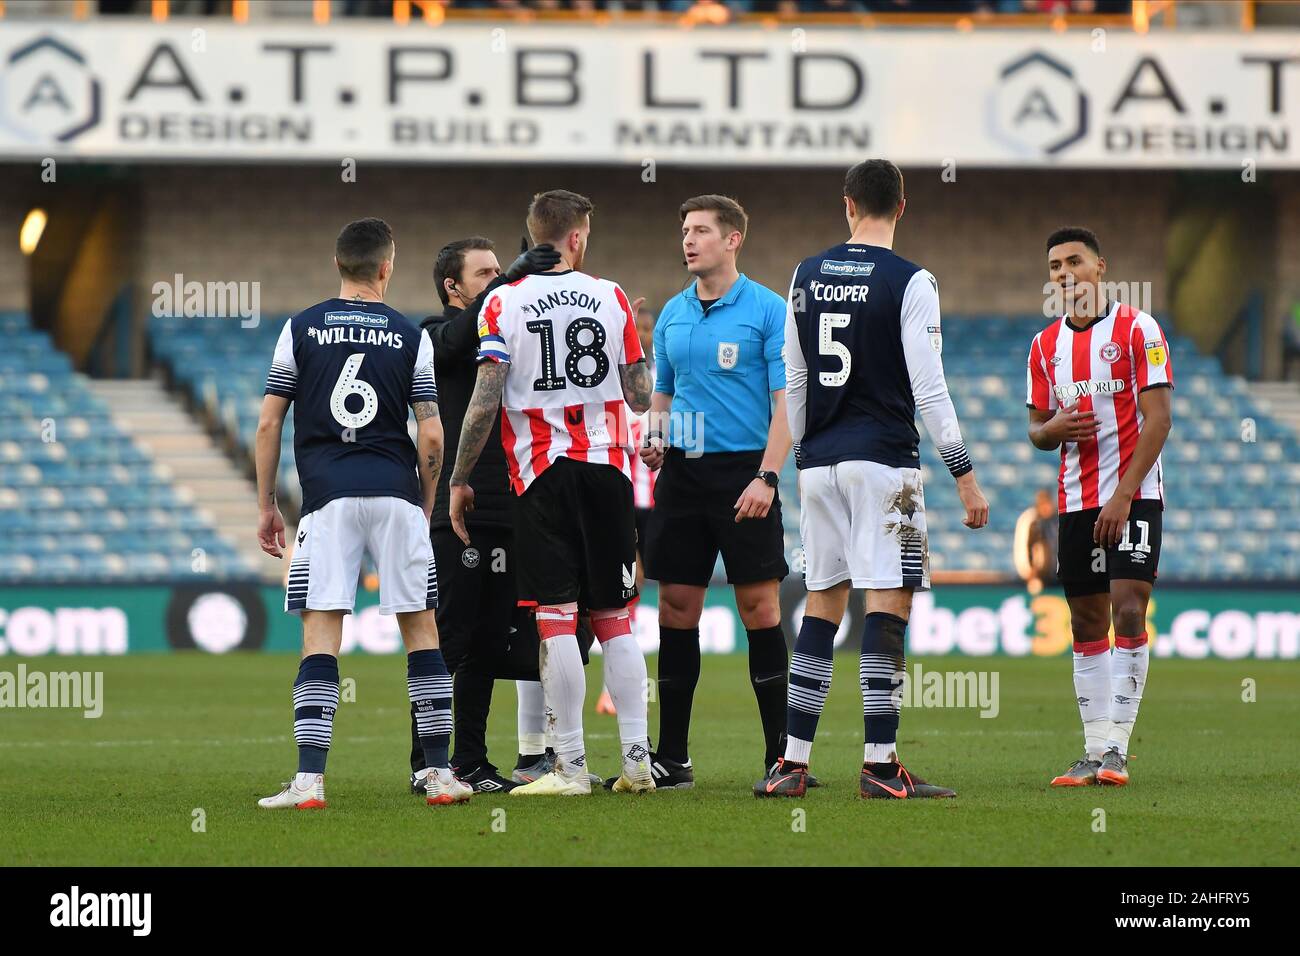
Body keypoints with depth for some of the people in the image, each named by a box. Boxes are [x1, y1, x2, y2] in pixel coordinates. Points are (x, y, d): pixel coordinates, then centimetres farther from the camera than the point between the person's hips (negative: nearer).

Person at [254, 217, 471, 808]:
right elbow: (432, 436, 2)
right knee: (421, 628, 8)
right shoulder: (411, 337, 5)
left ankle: (309, 780, -12)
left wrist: (266, 505, 12)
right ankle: (440, 774, 8)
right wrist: (426, 504, 16)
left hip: (327, 496, 0)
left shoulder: (300, 329, 5)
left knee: (320, 635, -3)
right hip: (396, 494, 0)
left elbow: (268, 424, 4)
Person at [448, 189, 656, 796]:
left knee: (555, 615, -3)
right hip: (607, 464, 2)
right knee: (614, 617, 8)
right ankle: (636, 757, 4)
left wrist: (459, 479, -1)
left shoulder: (504, 303, -2)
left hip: (542, 472, -2)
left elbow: (485, 399, -8)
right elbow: (639, 396, 7)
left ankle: (571, 764, -6)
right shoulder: (611, 297, 5)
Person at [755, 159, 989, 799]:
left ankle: (793, 763, 7)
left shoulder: (807, 277, 9)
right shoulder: (909, 282, -7)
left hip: (820, 460, 5)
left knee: (822, 602, 10)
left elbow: (793, 382, 14)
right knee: (888, 603, -6)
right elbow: (928, 389, -10)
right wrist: (964, 475, -6)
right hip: (882, 458, -5)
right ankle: (879, 764, -11)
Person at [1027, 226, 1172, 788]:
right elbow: (1037, 429, 17)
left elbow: (1158, 417, -10)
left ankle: (1116, 748, -14)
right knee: (1087, 624, 5)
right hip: (1076, 501, 6)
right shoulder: (1045, 346, 11)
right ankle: (1095, 751, 7)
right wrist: (1051, 429, -9)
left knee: (1128, 612, -14)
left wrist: (1123, 495, -16)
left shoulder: (1137, 330, -5)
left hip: (1134, 494, -6)